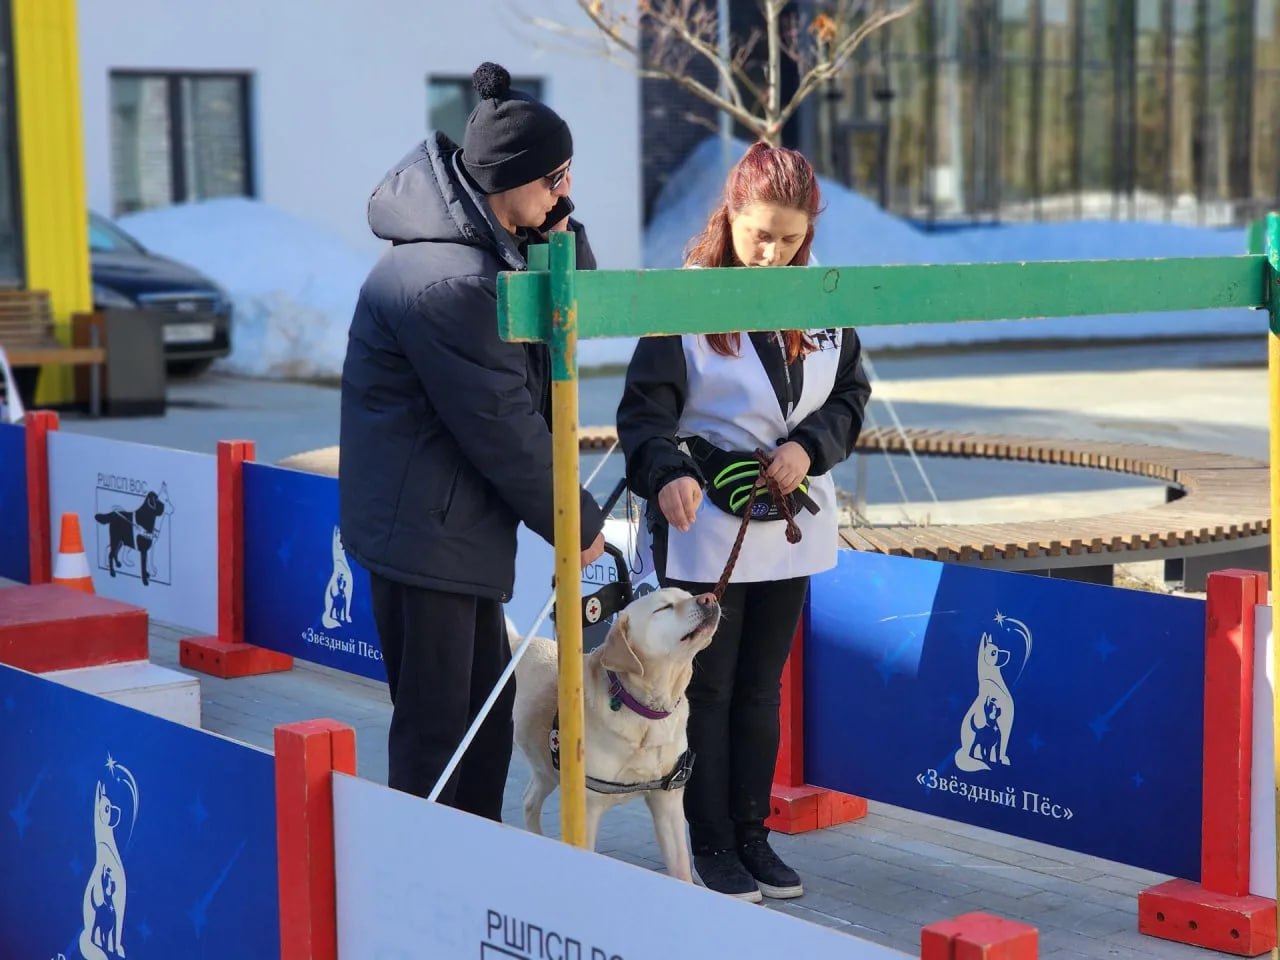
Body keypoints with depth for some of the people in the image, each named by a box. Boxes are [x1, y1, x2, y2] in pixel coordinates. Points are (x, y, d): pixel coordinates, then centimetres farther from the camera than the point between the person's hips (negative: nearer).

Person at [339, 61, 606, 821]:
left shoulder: (490, 242, 6)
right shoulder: (448, 280, -25)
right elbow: (501, 425, -21)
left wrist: (557, 228, -5)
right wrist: (578, 523, -9)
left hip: (462, 522, 10)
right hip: (423, 528, -10)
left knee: (487, 707, 17)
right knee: (434, 726, -2)